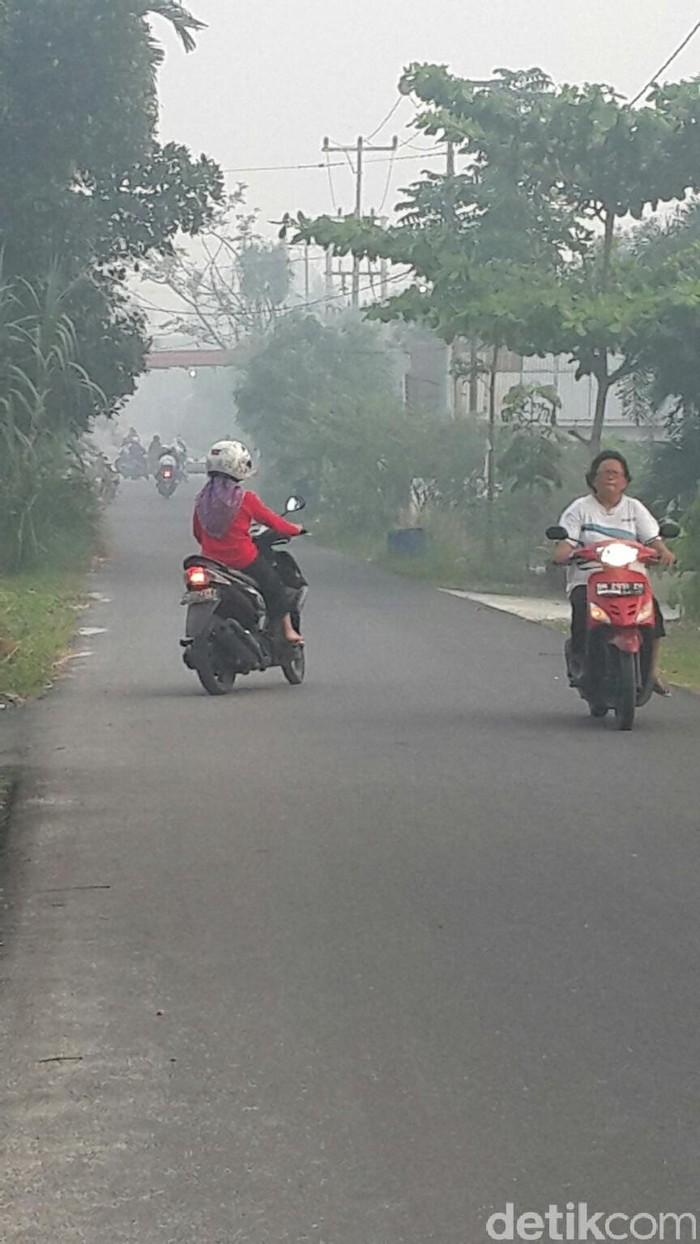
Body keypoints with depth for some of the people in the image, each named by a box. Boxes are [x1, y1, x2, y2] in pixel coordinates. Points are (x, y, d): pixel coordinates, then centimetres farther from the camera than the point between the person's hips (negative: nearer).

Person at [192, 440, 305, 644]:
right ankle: (287, 629, 18)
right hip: (245, 561, -4)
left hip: (212, 560, 4)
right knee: (273, 585, 17)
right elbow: (273, 521, -5)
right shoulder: (245, 499, -15)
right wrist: (295, 529, 14)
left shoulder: (202, 500, 0)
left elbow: (198, 534, 10)